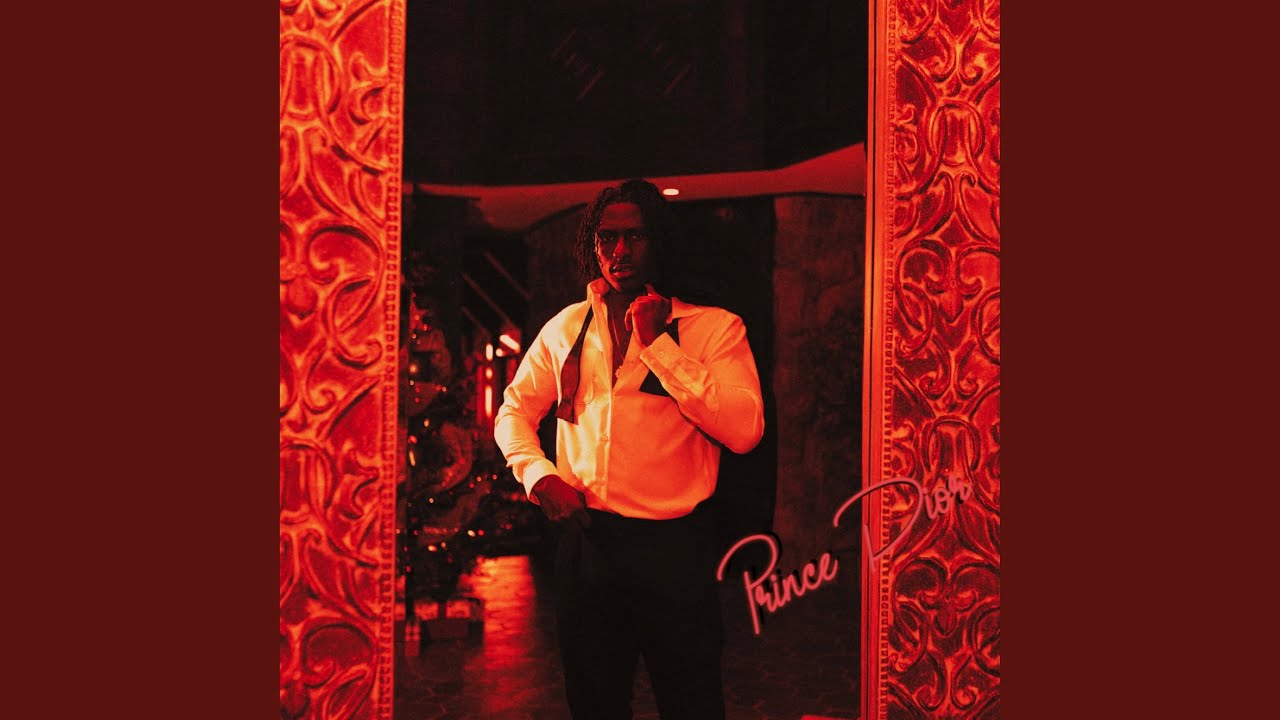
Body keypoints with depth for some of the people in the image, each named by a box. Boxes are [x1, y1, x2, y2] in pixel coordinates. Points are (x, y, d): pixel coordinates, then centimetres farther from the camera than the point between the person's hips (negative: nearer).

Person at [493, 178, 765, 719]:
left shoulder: (715, 328, -3)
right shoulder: (566, 328, 9)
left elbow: (744, 430, -17)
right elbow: (515, 410, 17)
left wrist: (658, 344, -16)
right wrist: (540, 476, -3)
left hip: (675, 548, -3)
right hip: (586, 538, 3)